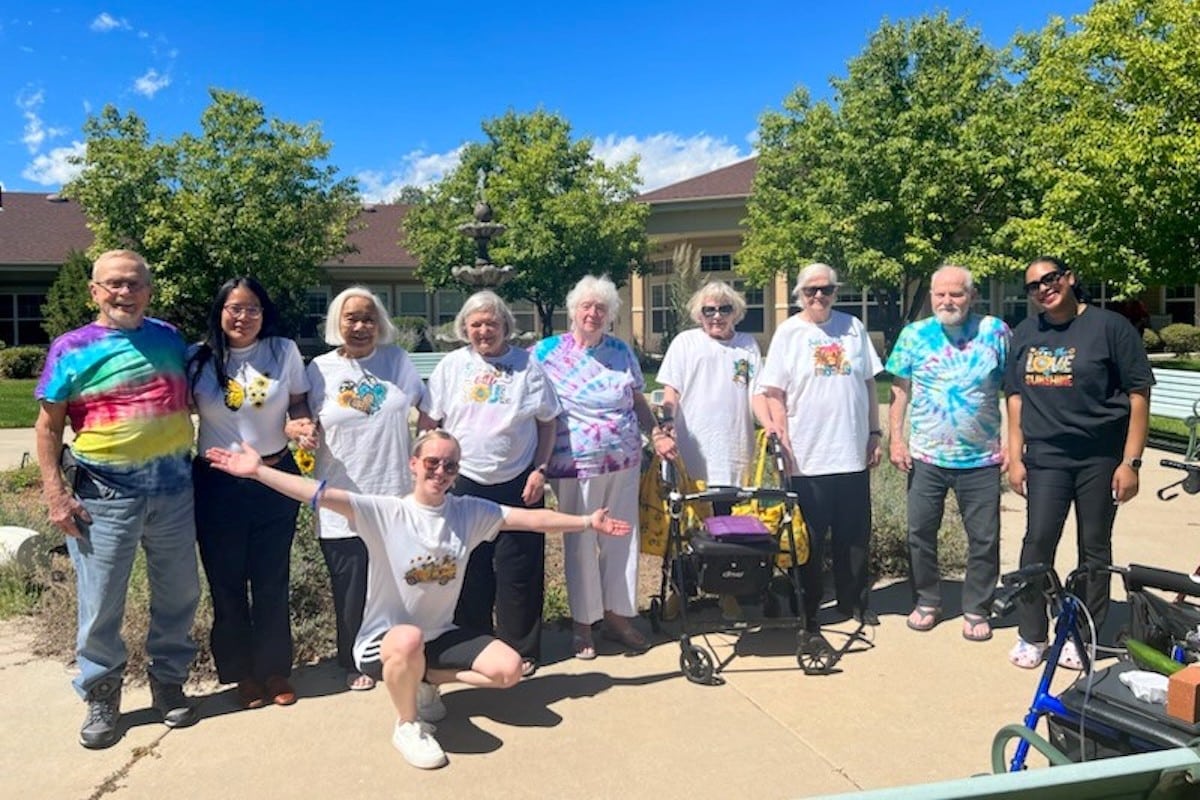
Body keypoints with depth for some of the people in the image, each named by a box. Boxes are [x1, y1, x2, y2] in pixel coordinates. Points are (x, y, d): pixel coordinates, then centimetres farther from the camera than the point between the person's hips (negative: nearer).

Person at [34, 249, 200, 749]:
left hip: (173, 487, 3)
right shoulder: (72, 349, -1)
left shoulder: (169, 339, 8)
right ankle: (101, 697, 24)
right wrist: (55, 493, -8)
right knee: (101, 601, 4)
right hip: (105, 492, -3)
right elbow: (48, 426, 0)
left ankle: (168, 681, 31)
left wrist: (195, 463, 11)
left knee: (178, 594, 12)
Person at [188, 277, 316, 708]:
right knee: (226, 582, 10)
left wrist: (299, 424, -16)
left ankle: (275, 669, 26)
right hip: (218, 483, 0)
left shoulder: (284, 351, -4)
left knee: (272, 581, 10)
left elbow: (299, 402, 4)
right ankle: (243, 673, 26)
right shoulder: (199, 358, -3)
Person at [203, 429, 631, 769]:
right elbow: (324, 496, -28)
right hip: (384, 638, -4)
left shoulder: (470, 512, -6)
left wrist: (587, 522, -4)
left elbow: (530, 518, -3)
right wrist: (259, 471, -37)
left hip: (441, 635, 5)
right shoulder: (384, 513, -17)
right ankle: (407, 726, -8)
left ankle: (426, 681, 14)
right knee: (410, 641, -40)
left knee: (509, 668, -11)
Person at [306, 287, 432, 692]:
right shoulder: (321, 369, 1)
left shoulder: (398, 360, 3)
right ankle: (355, 663, 28)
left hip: (395, 496, 1)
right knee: (352, 589, 8)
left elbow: (428, 412, 11)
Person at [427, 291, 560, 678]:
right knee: (469, 572, 9)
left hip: (517, 485, -1)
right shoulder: (452, 365, 4)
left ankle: (521, 649, 17)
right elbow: (430, 422, 6)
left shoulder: (527, 365, 2)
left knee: (518, 572, 3)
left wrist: (540, 470, -3)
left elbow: (547, 422, 5)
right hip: (464, 483, 1)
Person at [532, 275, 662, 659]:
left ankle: (617, 614, 25)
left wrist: (655, 431, 2)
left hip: (624, 464, 4)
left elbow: (638, 400, 17)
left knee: (621, 540, 10)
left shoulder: (621, 351, 8)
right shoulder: (546, 352, -3)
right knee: (580, 544, 4)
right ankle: (582, 623, 19)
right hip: (576, 466, -4)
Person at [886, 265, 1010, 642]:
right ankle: (927, 601, 26)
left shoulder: (995, 332, -2)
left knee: (984, 539, 7)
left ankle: (976, 609, 23)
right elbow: (900, 390, 4)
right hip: (925, 457, 1)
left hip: (982, 458, -1)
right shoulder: (914, 335, 1)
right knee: (920, 533, 8)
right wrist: (896, 439, -3)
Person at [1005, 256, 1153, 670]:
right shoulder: (1026, 333, 7)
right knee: (1037, 541, -2)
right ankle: (1031, 635, 10)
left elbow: (1139, 394, -6)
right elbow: (1015, 395, 11)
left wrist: (1131, 461, -10)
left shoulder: (1109, 326, -6)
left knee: (1094, 548, 7)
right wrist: (1015, 456, 5)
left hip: (1101, 457, -2)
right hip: (1046, 457, 2)